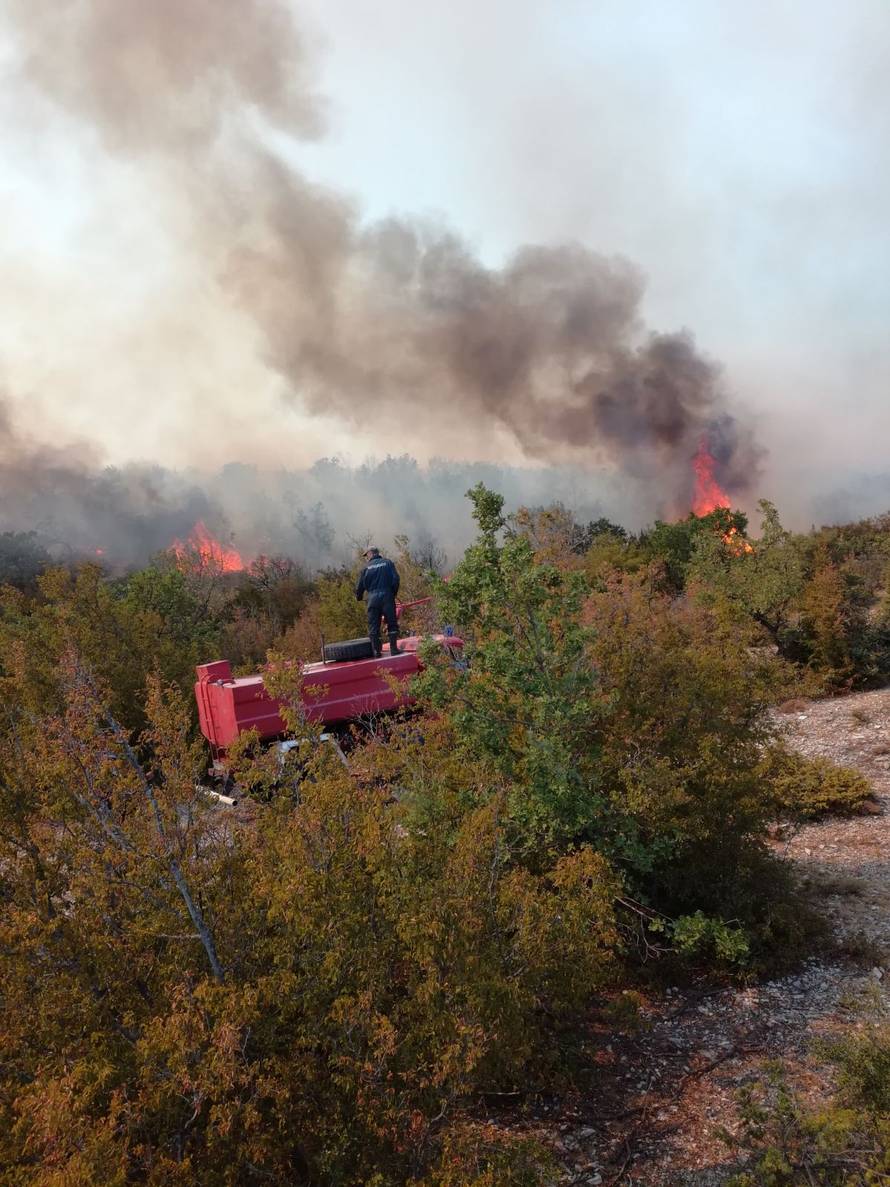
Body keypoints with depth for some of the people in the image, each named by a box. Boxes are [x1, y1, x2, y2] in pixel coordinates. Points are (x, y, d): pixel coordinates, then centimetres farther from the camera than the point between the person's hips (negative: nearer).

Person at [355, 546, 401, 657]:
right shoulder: (388, 563, 7)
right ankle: (393, 648, 1)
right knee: (392, 623, 6)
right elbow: (395, 579, -2)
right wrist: (393, 593, 11)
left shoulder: (366, 567, 6)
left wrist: (359, 597, 27)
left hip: (372, 598, 0)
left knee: (373, 626, 6)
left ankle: (376, 650, 5)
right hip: (387, 596, 0)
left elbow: (359, 586, 8)